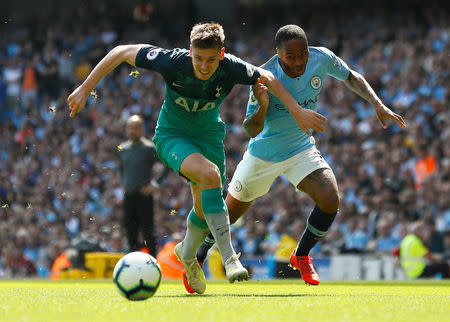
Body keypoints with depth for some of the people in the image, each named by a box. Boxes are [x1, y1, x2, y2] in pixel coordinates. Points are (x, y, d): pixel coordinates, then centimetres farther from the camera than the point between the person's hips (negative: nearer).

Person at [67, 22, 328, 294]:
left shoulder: (231, 68, -25)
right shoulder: (172, 61, -30)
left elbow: (268, 78, -4)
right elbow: (121, 52, -19)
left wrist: (297, 111, -4)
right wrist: (84, 90, -17)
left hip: (209, 136, 4)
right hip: (172, 136, -4)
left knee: (205, 208, 3)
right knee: (210, 174, -32)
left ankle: (188, 254, 39)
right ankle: (229, 259, -30)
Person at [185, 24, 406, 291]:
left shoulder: (322, 59, -17)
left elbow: (351, 77, 5)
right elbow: (252, 130, -25)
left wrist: (378, 105, -7)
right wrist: (262, 107, -46)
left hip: (302, 149, 3)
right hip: (264, 154, -3)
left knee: (330, 199, -20)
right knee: (231, 212, 9)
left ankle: (302, 256, 6)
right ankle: (197, 258, 36)